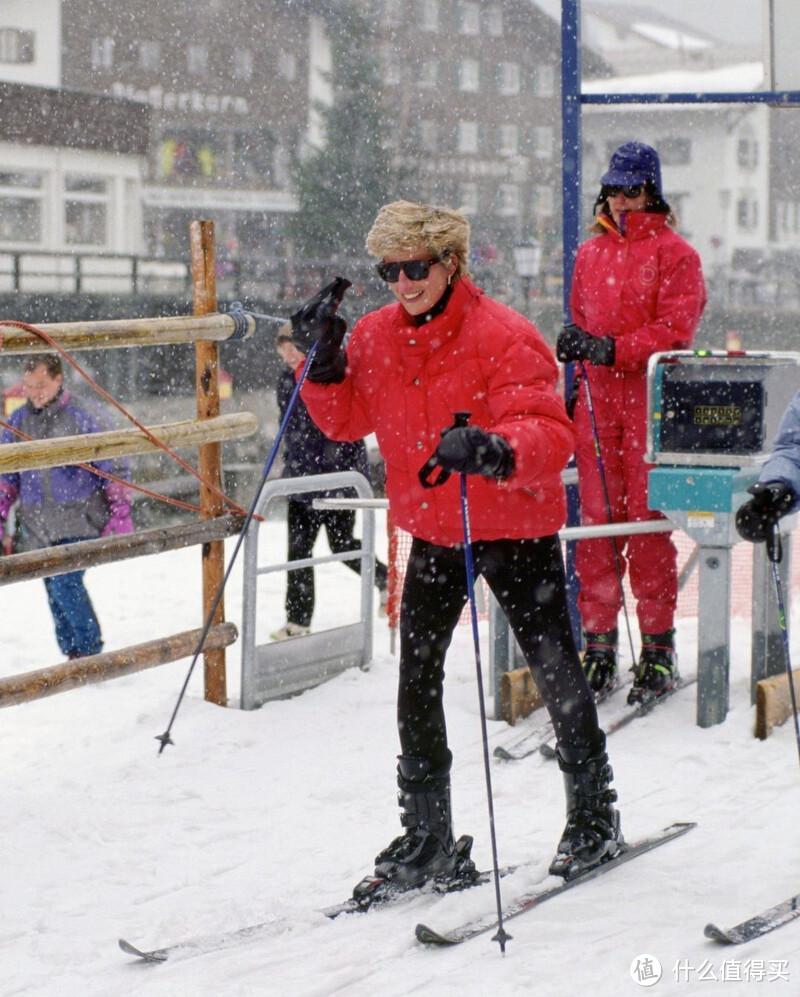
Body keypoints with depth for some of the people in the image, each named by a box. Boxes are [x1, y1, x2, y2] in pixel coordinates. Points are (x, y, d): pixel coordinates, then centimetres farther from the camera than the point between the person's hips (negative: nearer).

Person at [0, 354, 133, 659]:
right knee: (54, 590, 8)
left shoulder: (79, 418, -7)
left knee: (65, 582, -18)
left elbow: (111, 468, -1)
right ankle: (72, 653, 19)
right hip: (37, 524, 5)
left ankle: (90, 648, -3)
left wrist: (119, 516, -2)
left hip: (79, 520, -5)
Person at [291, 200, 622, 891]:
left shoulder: (503, 337, -20)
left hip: (515, 528, -5)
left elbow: (550, 433, -28)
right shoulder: (376, 337, -1)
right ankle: (427, 840, 14)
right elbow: (348, 420, 9)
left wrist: (494, 452, -48)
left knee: (556, 670, 5)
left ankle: (594, 817, 24)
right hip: (432, 531, 5)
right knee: (417, 679, 4)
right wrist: (324, 366, -8)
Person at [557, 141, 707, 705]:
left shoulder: (675, 254, 0)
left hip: (651, 399, -4)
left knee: (647, 518, -6)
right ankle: (599, 645, 5)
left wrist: (611, 350, -16)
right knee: (597, 517, 1)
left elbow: (674, 331, -9)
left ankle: (659, 649, 0)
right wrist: (577, 359, 15)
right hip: (596, 399, 4)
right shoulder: (590, 255, 17)